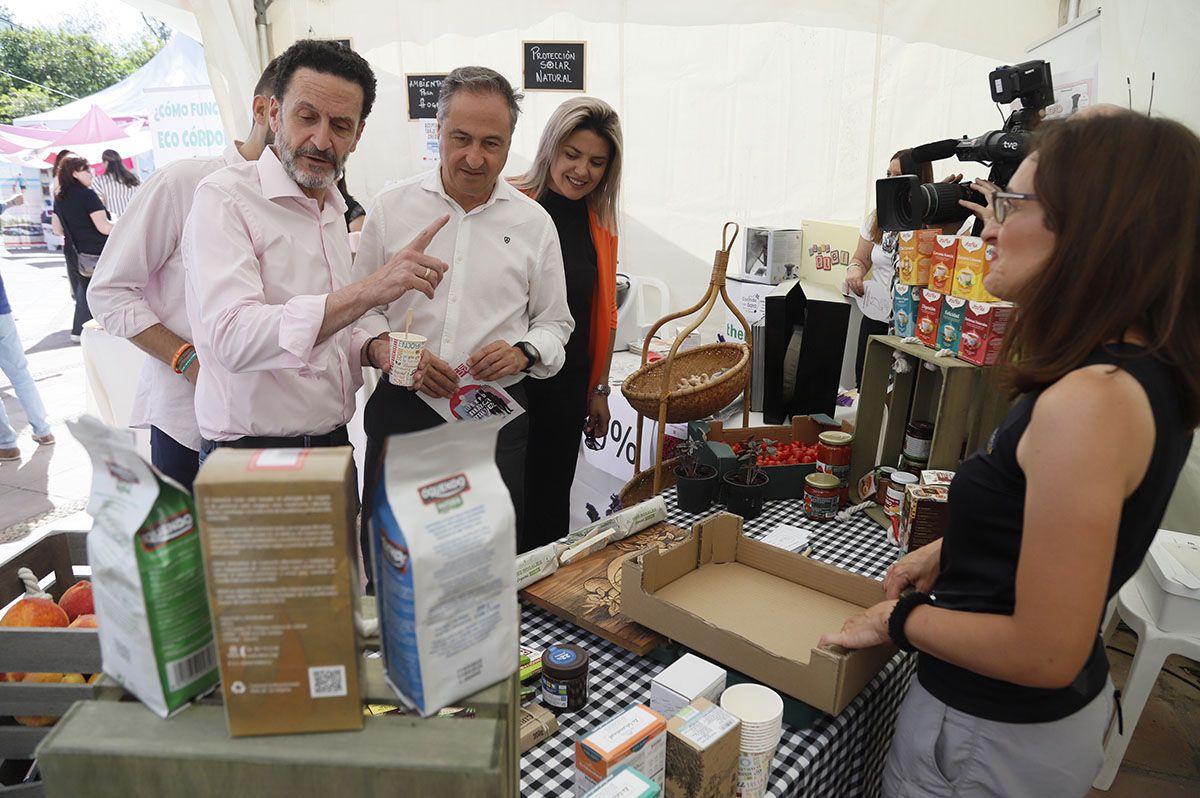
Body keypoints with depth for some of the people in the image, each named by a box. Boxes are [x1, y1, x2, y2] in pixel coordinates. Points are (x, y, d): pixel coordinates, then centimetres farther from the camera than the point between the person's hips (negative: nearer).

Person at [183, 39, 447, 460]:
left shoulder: (334, 211, 10)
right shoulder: (224, 196, -14)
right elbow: (234, 338, -30)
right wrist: (367, 290, -39)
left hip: (334, 441, 7)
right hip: (251, 453, -7)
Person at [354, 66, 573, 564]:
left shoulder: (534, 223, 6)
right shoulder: (392, 206, 5)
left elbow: (555, 323, 13)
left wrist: (523, 352, -8)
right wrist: (386, 349, -12)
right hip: (401, 408, 0)